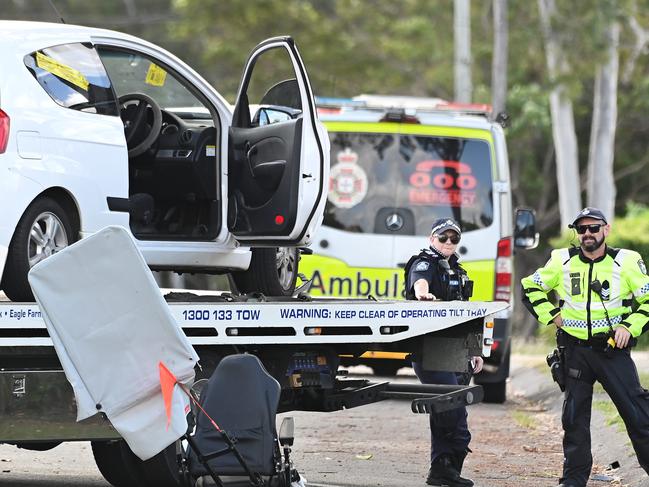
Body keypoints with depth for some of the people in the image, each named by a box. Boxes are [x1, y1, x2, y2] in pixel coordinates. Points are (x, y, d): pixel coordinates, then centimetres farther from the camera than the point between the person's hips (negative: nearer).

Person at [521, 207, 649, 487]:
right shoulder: (562, 262, 4)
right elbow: (530, 288, 16)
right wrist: (552, 315, 5)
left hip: (613, 349, -2)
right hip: (575, 351, 2)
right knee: (575, 417, 7)